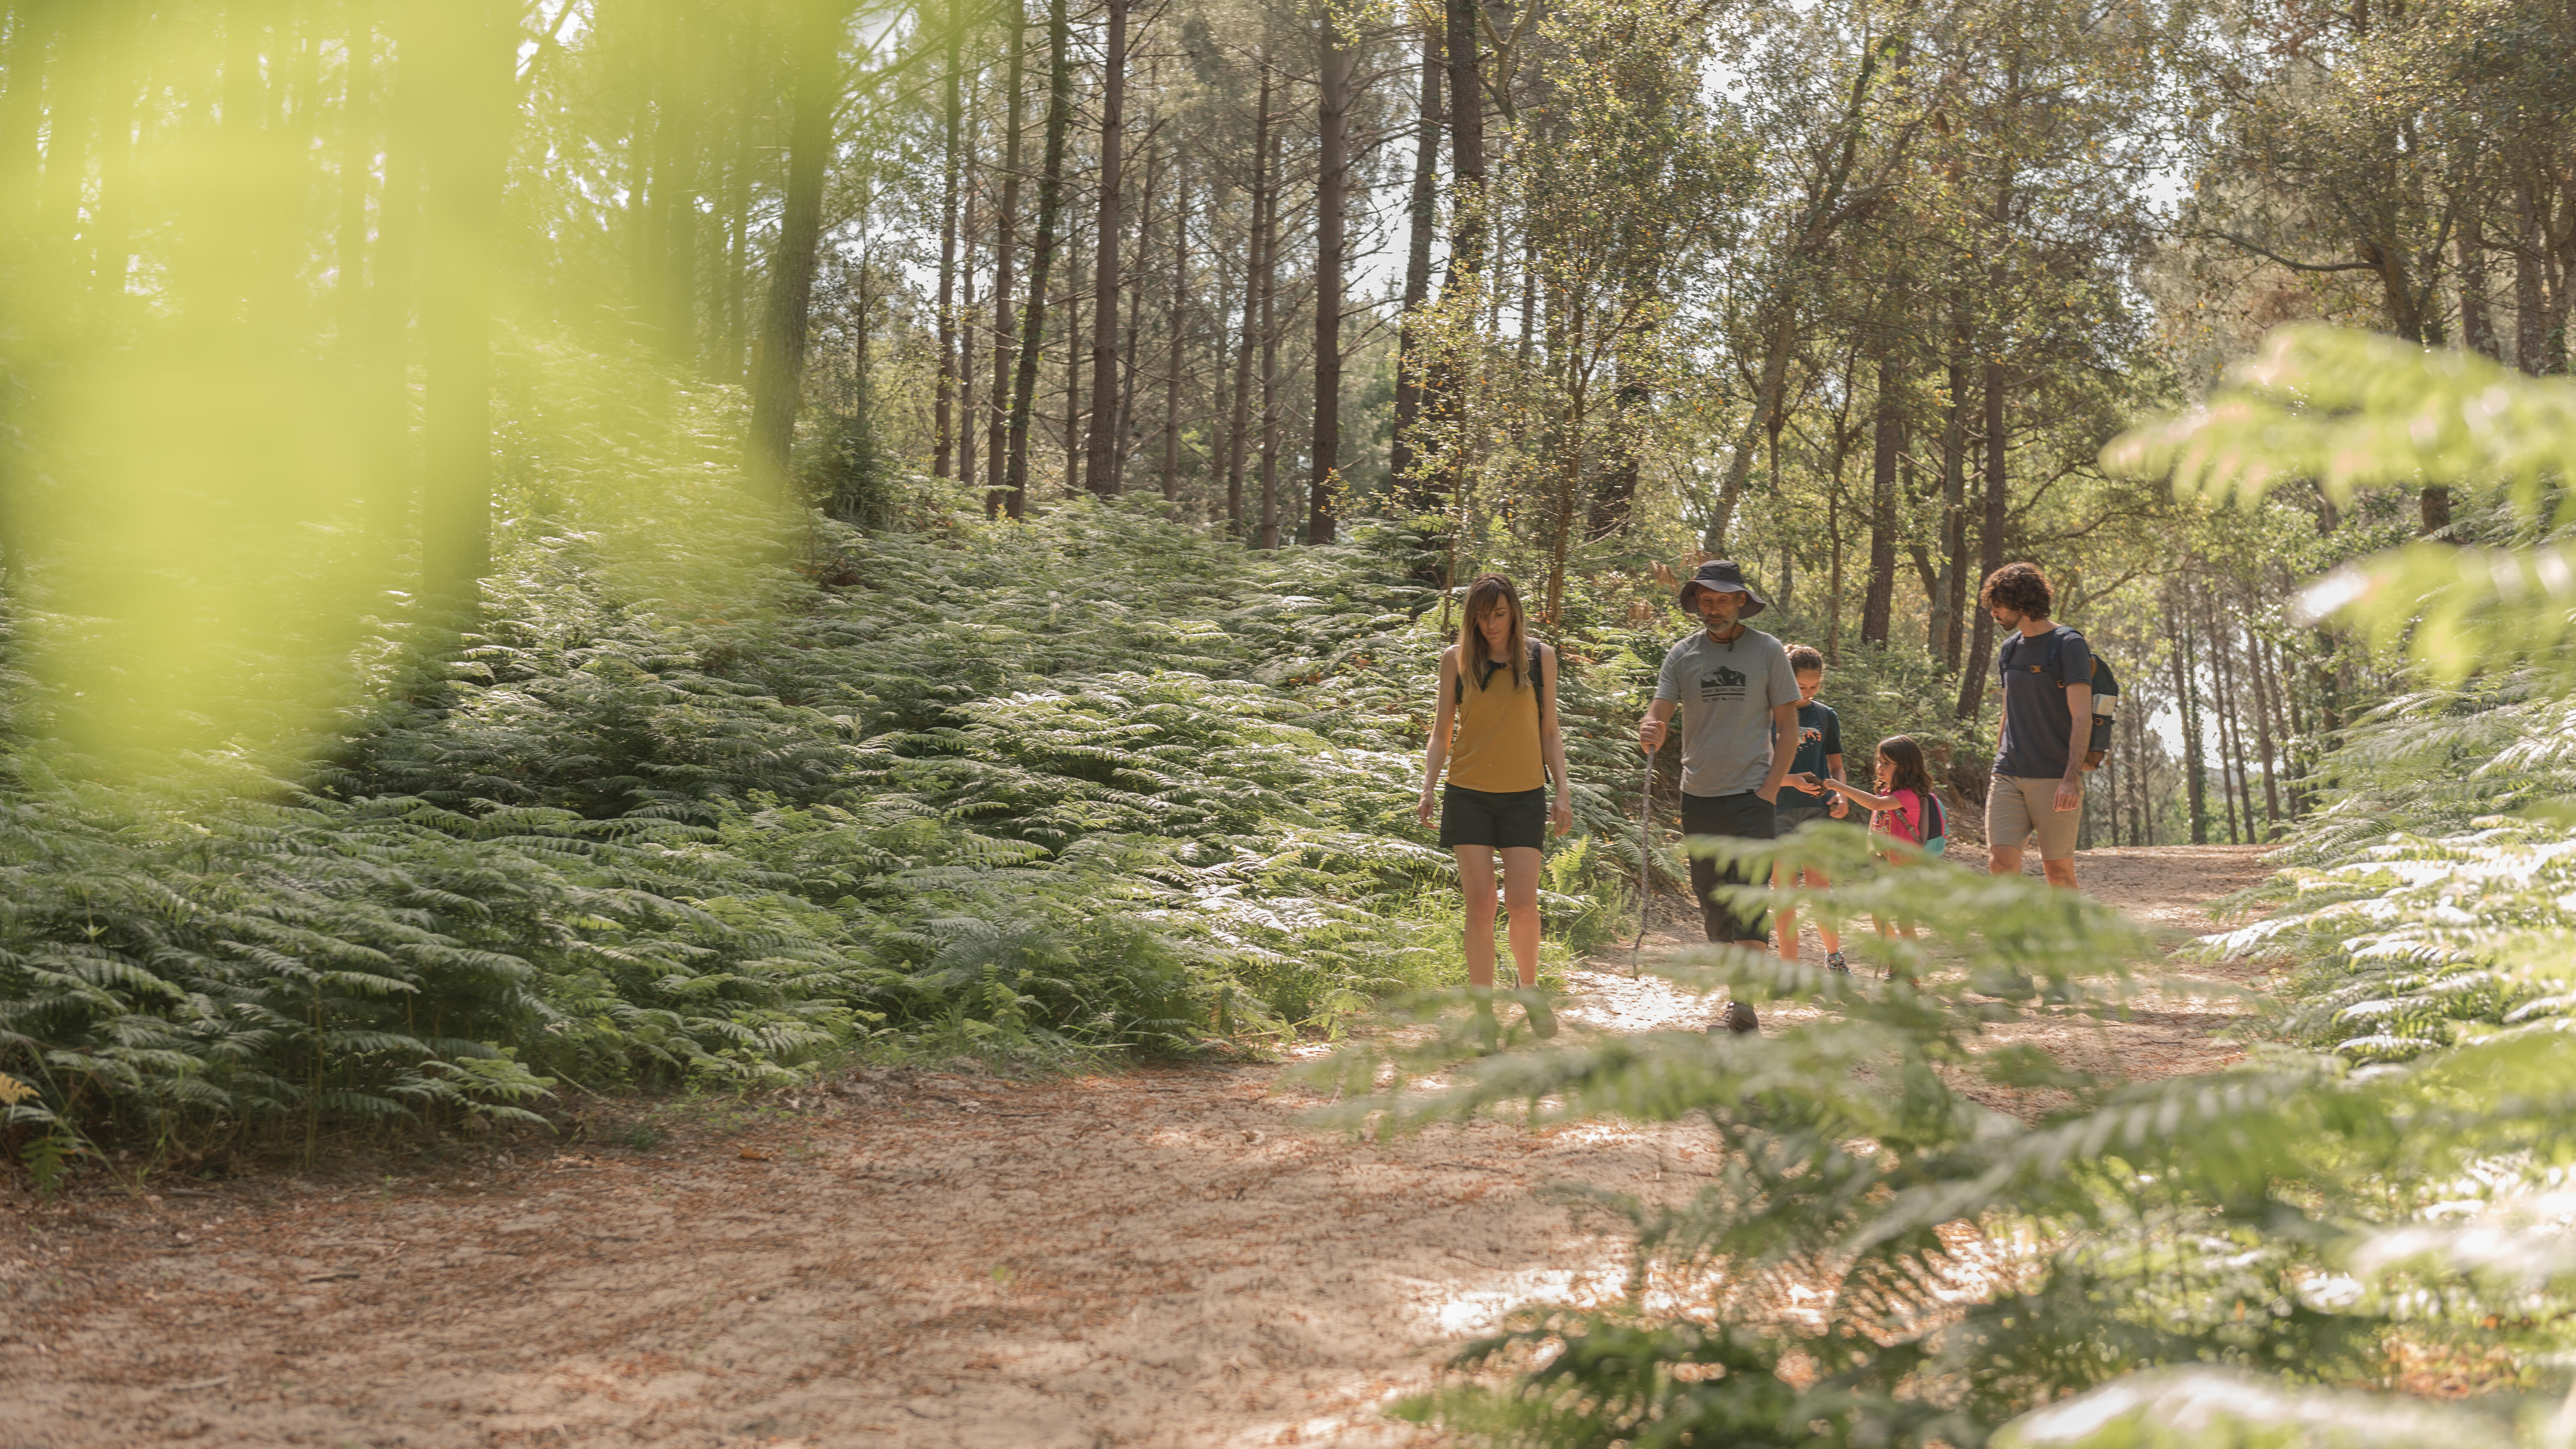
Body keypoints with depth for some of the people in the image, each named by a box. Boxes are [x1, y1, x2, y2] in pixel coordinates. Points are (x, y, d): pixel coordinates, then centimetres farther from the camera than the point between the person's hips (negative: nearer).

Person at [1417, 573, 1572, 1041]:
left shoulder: (1540, 656, 7)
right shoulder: (1457, 658, 5)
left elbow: (1549, 732, 11)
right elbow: (1442, 733, 9)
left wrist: (1563, 792, 4)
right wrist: (1428, 788, -3)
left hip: (1524, 795, 0)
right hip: (1468, 794, 0)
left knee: (1522, 903, -8)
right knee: (1479, 904, -4)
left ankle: (1530, 990, 18)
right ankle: (1484, 1011, 6)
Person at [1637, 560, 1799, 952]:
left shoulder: (1768, 651, 1)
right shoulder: (1682, 655, 6)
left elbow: (1787, 725, 3)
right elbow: (1659, 712, -1)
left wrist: (1770, 789, -8)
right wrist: (1650, 732, -26)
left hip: (1751, 794, -3)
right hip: (1698, 797, 3)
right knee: (1711, 899, 10)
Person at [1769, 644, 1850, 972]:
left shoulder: (1826, 716, 9)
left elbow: (1836, 765, 17)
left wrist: (1840, 795, -2)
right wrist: (1792, 780, -19)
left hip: (1816, 809, 1)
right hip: (1778, 809, -1)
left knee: (1819, 884, -4)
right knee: (1784, 889, 0)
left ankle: (1834, 952, 18)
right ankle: (1789, 965, 7)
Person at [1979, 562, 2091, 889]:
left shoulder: (2068, 645, -6)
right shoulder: (2009, 648, 15)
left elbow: (2082, 717, -12)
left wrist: (2072, 778, -20)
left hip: (2055, 779, -5)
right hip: (2009, 777, 5)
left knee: (2058, 870, -1)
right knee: (2001, 861, -9)